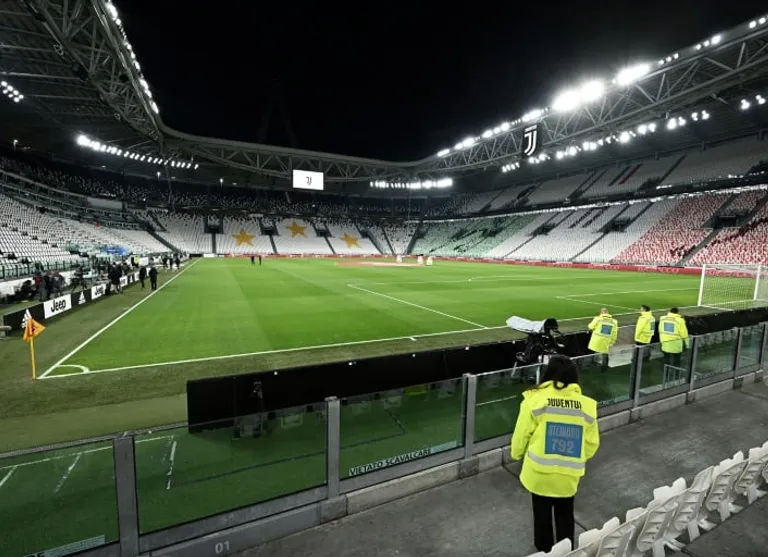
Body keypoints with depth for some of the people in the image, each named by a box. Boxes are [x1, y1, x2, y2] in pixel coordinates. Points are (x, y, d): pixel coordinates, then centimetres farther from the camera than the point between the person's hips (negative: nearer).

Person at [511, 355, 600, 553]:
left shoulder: (535, 399, -17)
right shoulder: (587, 405, -7)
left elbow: (521, 435, -10)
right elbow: (592, 443, 2)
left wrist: (516, 454, 10)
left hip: (540, 471, -2)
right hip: (569, 474, 2)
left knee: (542, 513, 22)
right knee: (565, 514, 25)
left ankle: (544, 550, 41)